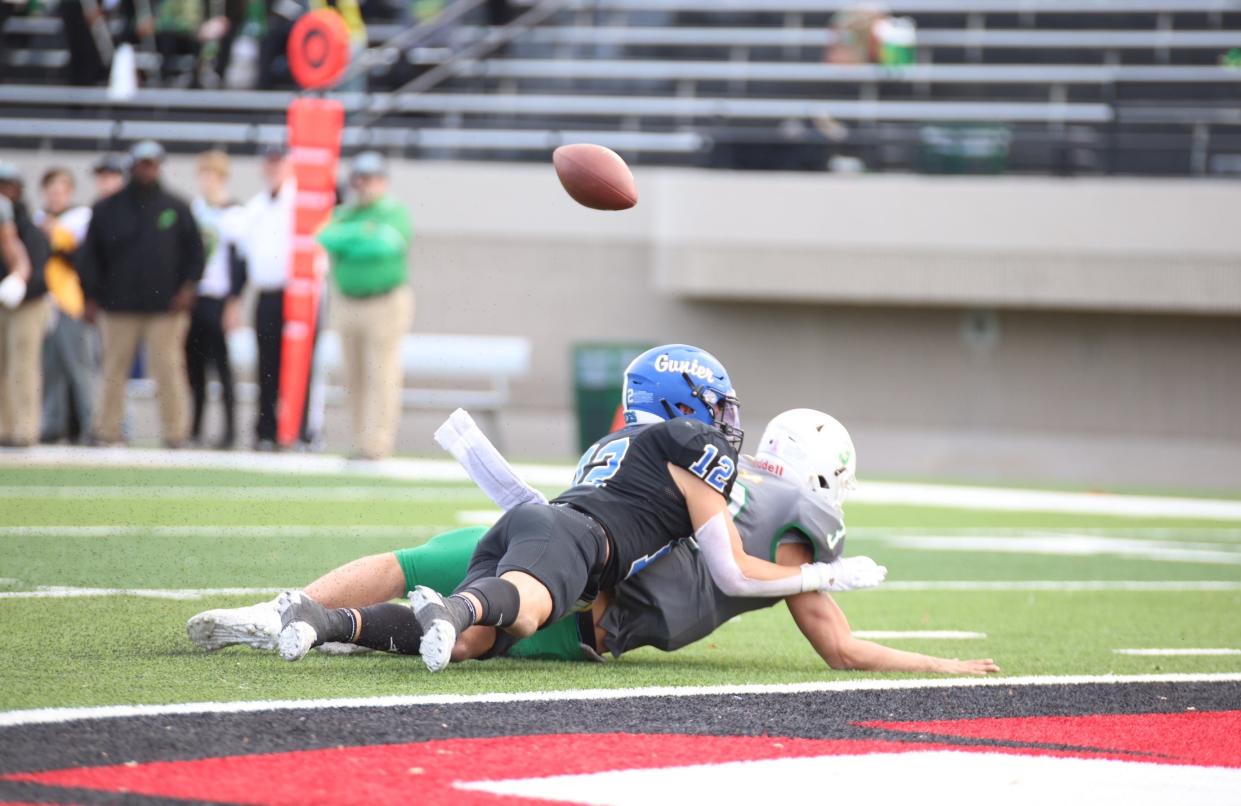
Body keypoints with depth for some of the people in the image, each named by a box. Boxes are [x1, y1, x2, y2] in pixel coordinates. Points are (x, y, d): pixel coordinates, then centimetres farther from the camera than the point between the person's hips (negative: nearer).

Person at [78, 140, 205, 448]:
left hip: (166, 306, -1)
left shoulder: (176, 208, 8)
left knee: (169, 370, -5)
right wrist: (90, 297, 2)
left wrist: (188, 286, -1)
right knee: (114, 370, 3)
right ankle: (107, 432, 10)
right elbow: (89, 256, 9)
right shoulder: (107, 209, 7)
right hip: (118, 307, 1)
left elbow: (195, 251, 12)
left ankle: (175, 433, -1)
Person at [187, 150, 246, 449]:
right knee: (193, 363, 5)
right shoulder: (193, 208, 13)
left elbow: (240, 259, -8)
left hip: (218, 299, -6)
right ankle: (195, 425, 12)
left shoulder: (235, 214, -6)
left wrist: (234, 301, -12)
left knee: (221, 362, -7)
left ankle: (230, 427, -3)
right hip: (191, 297, 6)